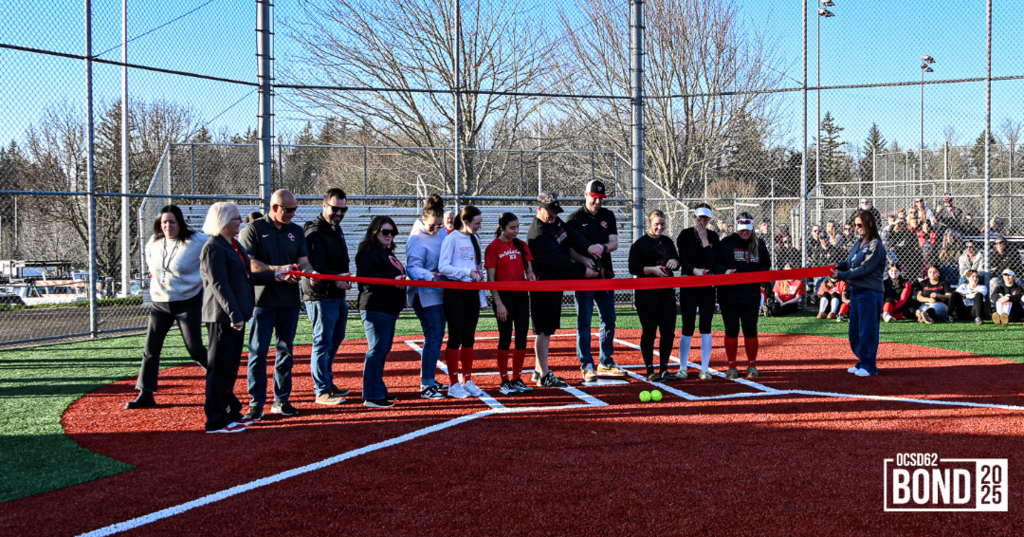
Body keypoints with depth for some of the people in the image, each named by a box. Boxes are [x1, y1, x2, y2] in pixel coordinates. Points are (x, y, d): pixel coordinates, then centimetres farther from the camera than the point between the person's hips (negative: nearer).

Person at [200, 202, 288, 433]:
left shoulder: (234, 245, 16)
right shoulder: (213, 248, -14)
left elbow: (246, 276, 21)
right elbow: (219, 286, -20)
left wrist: (273, 277, 16)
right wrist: (234, 314, -22)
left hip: (235, 315, 9)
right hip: (222, 316, -9)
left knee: (231, 366, 16)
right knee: (220, 367, -3)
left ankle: (230, 412, 26)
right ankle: (216, 420, 3)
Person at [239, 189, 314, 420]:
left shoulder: (296, 231, 12)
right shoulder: (253, 229, -2)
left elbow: (303, 260, 6)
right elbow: (248, 262, -10)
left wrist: (309, 272, -17)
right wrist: (277, 270, -22)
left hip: (289, 300, 4)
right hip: (262, 299, -4)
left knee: (285, 351, 10)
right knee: (258, 352, -2)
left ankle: (281, 399, 18)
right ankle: (256, 403, 4)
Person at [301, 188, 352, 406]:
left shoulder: (336, 229, 17)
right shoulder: (314, 232, -14)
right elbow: (315, 268, -22)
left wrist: (345, 278, 7)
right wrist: (335, 280, -33)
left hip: (338, 295, 10)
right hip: (321, 296, -10)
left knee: (335, 340, 17)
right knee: (323, 342, -6)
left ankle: (327, 382, 30)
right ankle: (322, 391, 0)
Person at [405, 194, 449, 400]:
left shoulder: (441, 233, 7)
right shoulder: (417, 239, -15)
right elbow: (413, 267, -22)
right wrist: (429, 275, -39)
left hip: (439, 292, 8)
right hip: (425, 294, -8)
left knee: (437, 336, 13)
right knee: (433, 336, -11)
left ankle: (430, 380, 23)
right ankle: (425, 385, -5)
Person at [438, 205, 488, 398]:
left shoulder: (475, 239, 14)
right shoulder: (452, 238, -7)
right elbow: (442, 267, -15)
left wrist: (482, 297, 13)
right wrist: (466, 271, -25)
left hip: (472, 292, 6)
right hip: (455, 291, -6)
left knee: (469, 338, 8)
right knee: (456, 337, -3)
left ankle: (468, 381, 16)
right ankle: (454, 384, 3)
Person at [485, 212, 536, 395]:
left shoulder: (521, 245, 10)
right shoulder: (493, 247, -5)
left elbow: (528, 269, 13)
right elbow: (491, 278, -8)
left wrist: (531, 277, -11)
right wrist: (498, 303, -13)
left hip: (521, 295, 5)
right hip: (503, 296, -5)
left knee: (522, 337, 6)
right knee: (505, 338, -1)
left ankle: (517, 379, 17)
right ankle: (504, 381, 8)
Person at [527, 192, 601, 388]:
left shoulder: (556, 222, 10)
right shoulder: (538, 234, -20)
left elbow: (572, 236, 4)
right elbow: (558, 261, -22)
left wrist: (588, 247, -17)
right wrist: (583, 271, -17)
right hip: (543, 287, -10)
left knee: (548, 328, 15)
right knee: (544, 330, -5)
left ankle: (539, 370, 24)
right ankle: (544, 375, 1)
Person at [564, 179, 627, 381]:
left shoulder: (608, 216, 10)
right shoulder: (574, 218, -4)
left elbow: (614, 243, 2)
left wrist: (603, 247, -20)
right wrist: (584, 259, -29)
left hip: (605, 275, 5)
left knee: (609, 319, 11)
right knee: (584, 321, -3)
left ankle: (606, 363, 23)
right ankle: (586, 365, 3)